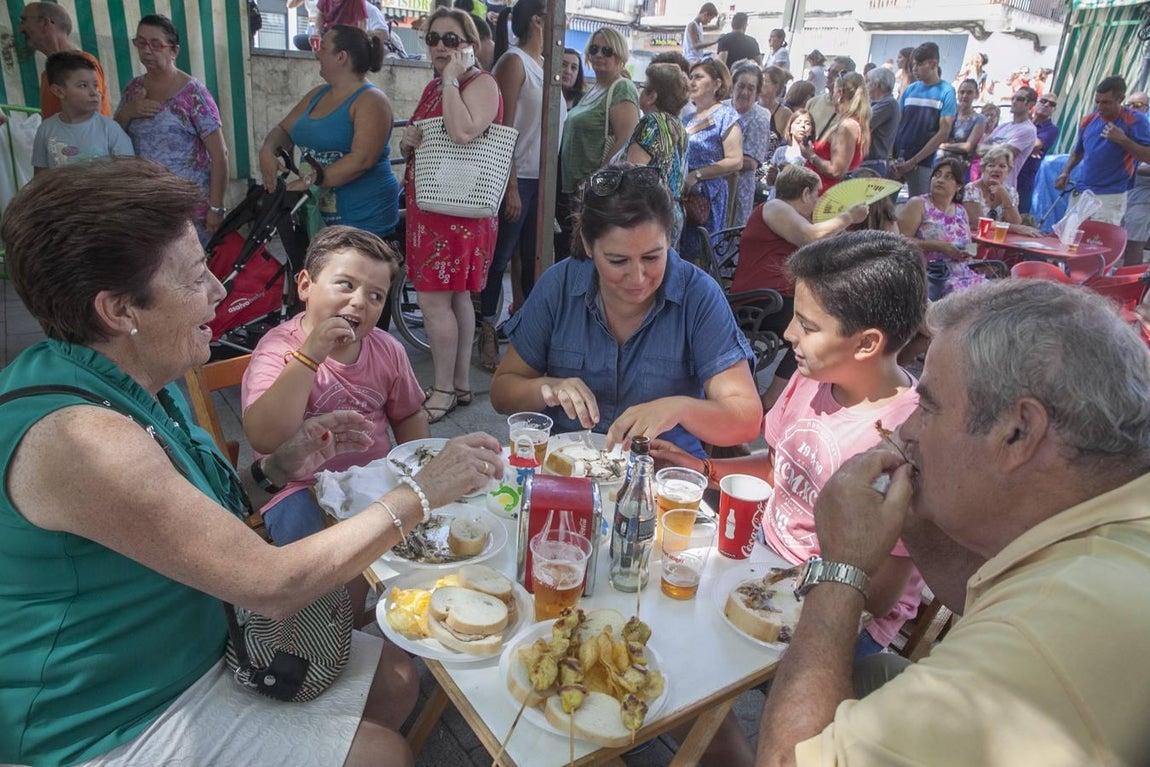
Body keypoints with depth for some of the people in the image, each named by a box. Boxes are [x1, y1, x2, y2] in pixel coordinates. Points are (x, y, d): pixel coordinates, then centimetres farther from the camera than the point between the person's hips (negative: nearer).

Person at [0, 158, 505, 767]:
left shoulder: (139, 383, -2)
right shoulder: (80, 437, -32)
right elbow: (273, 585, -30)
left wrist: (280, 466, -9)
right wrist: (422, 492, -23)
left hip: (194, 643, 8)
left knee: (394, 679, 9)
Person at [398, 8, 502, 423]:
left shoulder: (481, 84, -7)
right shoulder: (433, 87, 18)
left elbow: (462, 132, -26)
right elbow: (416, 142, 24)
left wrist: (451, 80, -15)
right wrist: (407, 140, 1)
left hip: (459, 210, -9)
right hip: (427, 205, 9)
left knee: (433, 299, -9)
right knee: (455, 297, 12)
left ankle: (444, 390, 3)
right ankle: (461, 383, 21)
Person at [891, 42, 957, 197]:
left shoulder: (946, 92, 0)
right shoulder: (910, 89, 11)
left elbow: (944, 132, -5)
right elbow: (895, 123, 9)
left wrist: (913, 161, -11)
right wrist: (891, 158, -5)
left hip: (923, 164, -3)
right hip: (896, 160, 3)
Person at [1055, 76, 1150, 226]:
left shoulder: (1135, 121, -8)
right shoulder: (1088, 120, 7)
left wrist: (1123, 140, -23)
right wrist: (1065, 173, 7)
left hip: (1111, 197, -5)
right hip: (1080, 193, 5)